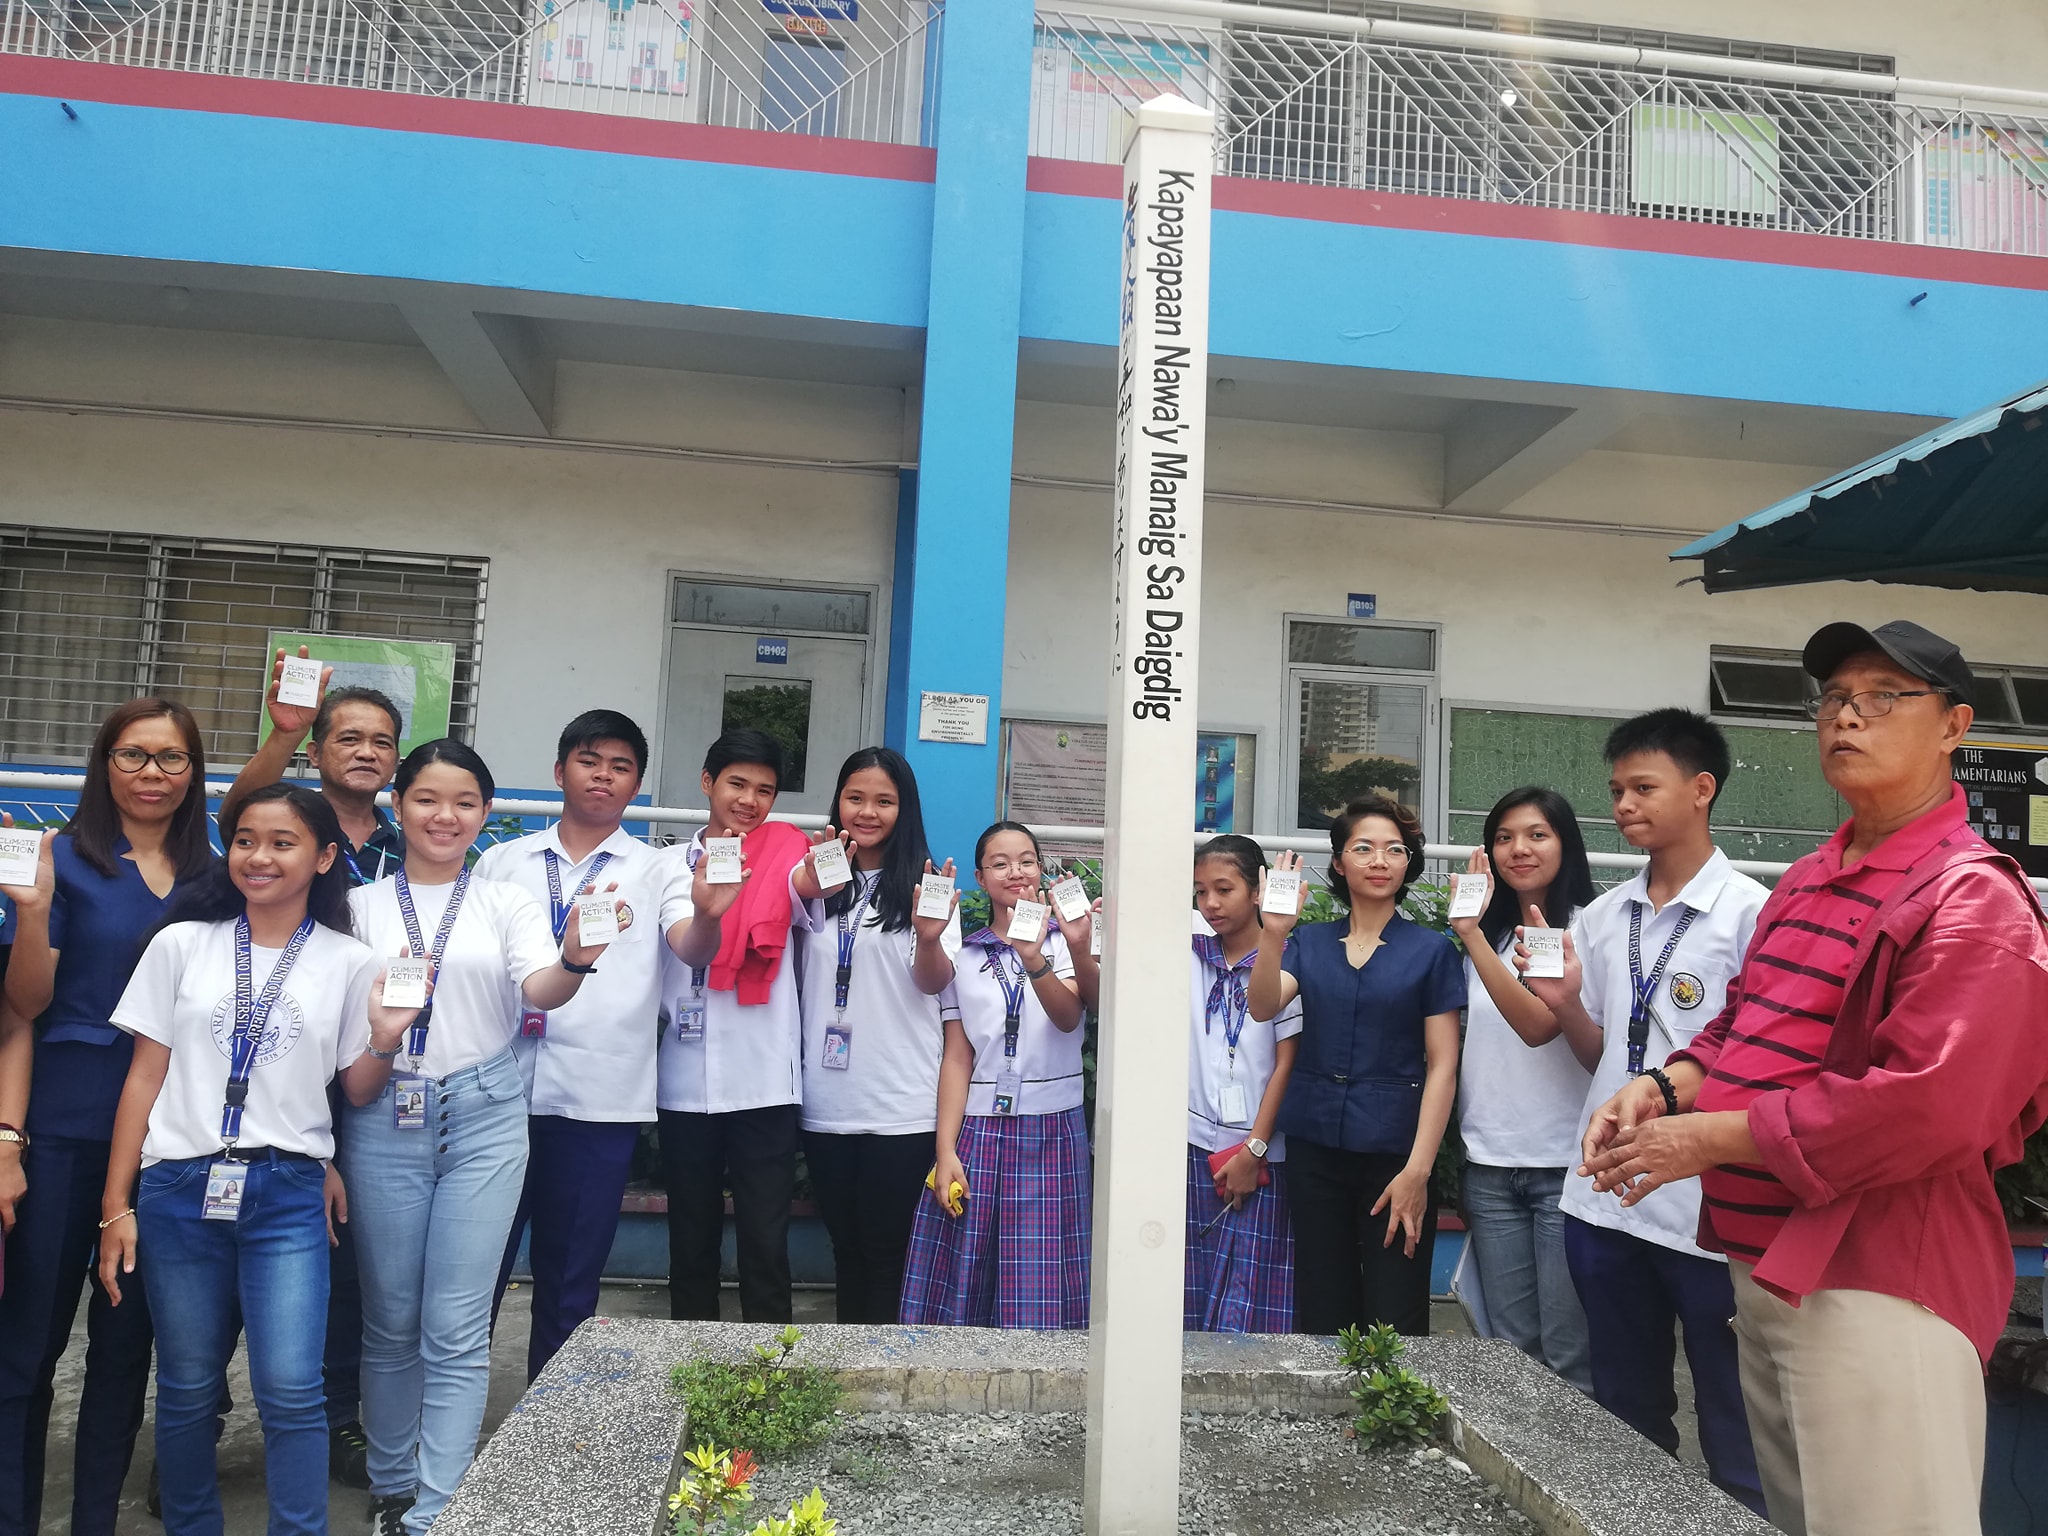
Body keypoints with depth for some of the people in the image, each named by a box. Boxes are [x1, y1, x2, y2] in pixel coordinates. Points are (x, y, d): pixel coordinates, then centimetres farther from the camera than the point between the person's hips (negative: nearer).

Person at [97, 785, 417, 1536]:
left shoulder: (349, 962, 3)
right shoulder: (183, 943, 5)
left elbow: (358, 1089, 6)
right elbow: (145, 1077, 6)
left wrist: (385, 1037, -14)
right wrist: (116, 1206, 3)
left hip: (286, 1195, -1)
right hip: (179, 1190, 1)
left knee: (291, 1391, -6)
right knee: (186, 1389, 11)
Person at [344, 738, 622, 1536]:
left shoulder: (506, 901, 3)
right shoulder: (362, 903, 6)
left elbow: (538, 989, -12)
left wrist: (574, 961, -35)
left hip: (484, 1119, -1)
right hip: (385, 1119, 1)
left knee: (457, 1331, 0)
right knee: (390, 1321, 13)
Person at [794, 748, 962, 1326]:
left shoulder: (924, 886, -3)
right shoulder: (818, 882, 6)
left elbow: (933, 984, -8)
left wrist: (929, 938, -32)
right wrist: (812, 883, -14)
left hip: (900, 1104, -3)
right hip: (826, 1100, 4)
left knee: (885, 1250, 3)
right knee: (844, 1245, 14)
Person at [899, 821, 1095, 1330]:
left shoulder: (1065, 939, 4)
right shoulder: (965, 955, 9)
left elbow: (1069, 1016, -14)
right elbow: (957, 1058, 5)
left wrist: (1034, 960, -33)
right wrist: (945, 1151, -5)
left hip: (1051, 1130, -2)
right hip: (978, 1129, 2)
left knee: (1041, 1290, -1)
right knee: (961, 1282, 2)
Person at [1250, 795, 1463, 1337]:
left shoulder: (1430, 950, 1)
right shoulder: (1309, 942, 9)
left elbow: (1442, 1065, -3)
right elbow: (1263, 1007, -7)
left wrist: (1417, 1169, -11)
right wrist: (1273, 934, -22)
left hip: (1394, 1149, -2)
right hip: (1315, 1145, 2)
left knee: (1394, 1323, -2)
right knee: (1321, 1317, 8)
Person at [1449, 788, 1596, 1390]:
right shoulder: (1490, 936, 12)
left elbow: (1538, 1024, -21)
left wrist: (1473, 937, -25)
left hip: (1564, 1164, -5)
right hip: (1489, 1165, 5)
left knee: (1570, 1355, 1)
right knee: (1511, 1347, 12)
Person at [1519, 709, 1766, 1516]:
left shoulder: (1750, 911, -8)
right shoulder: (1600, 918, 8)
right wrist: (1564, 1003, -4)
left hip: (1707, 1205, -5)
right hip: (1605, 1196, 6)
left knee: (1733, 1428, 7)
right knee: (1625, 1416, 19)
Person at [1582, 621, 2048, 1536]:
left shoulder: (1973, 899, -15)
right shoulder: (1805, 884, 12)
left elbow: (1928, 1108, -25)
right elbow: (1745, 1022, 19)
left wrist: (1713, 1136, -20)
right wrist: (1665, 1087, -2)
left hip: (1878, 1286, -9)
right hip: (1764, 1264, 9)